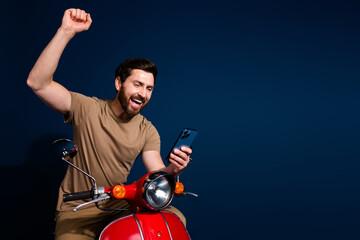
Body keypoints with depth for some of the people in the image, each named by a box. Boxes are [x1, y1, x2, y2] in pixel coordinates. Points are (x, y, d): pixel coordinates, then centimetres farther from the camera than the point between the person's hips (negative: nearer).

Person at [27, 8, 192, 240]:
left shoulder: (147, 131, 1)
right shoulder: (88, 109, -11)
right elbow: (38, 82, -23)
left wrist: (171, 169, -31)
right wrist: (66, 31, -32)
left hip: (119, 205, 4)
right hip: (77, 210, -4)